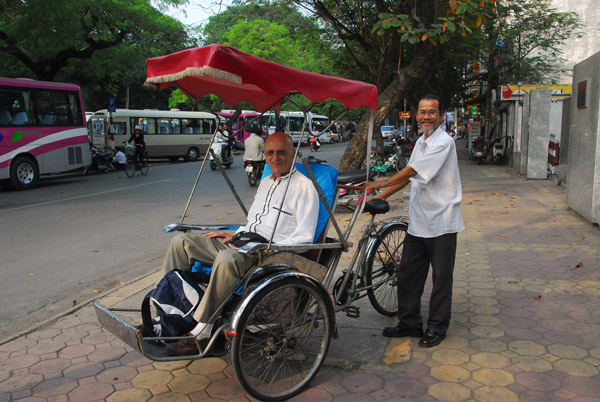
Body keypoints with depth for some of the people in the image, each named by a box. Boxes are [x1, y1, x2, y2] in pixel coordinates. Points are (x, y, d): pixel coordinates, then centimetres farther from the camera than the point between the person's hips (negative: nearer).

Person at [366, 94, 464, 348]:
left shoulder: (443, 142, -13)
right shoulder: (421, 142, 14)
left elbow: (413, 171, -19)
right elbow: (408, 176, 17)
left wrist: (380, 184, -13)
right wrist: (381, 197, 9)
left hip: (441, 223, -8)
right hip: (418, 222, 8)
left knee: (441, 279, 5)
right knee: (407, 275, 11)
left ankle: (436, 328, 19)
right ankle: (409, 324, 24)